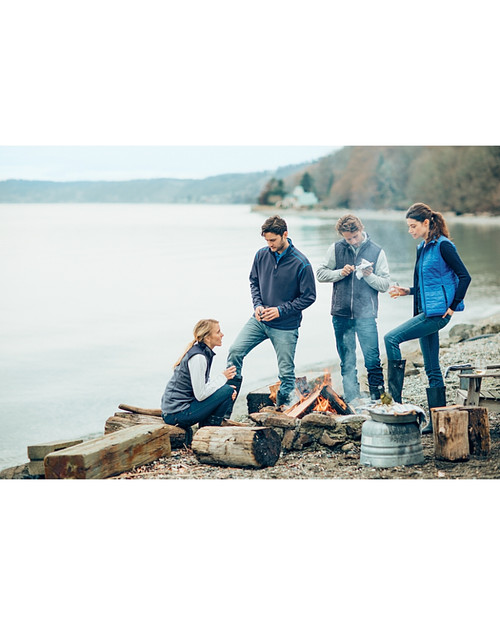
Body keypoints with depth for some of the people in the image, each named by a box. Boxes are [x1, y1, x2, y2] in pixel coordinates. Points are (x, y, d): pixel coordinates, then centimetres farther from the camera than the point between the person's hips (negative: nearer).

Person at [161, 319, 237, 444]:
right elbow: (200, 394, -22)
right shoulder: (198, 357, -20)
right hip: (176, 414, -10)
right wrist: (223, 377, -11)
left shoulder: (204, 352, 9)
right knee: (227, 391, -13)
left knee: (230, 391, 14)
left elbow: (204, 383, 18)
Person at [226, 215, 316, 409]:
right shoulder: (261, 255, -2)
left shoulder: (301, 263, -15)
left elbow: (309, 297, -10)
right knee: (235, 351, -10)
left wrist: (281, 310, -16)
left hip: (286, 327, -4)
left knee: (286, 372, 4)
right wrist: (257, 304, -5)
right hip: (259, 320, 4)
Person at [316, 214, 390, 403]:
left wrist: (370, 276, -17)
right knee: (347, 362, 9)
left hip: (366, 315, -2)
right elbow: (320, 273, 7)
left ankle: (378, 399, 4)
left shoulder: (377, 251, 2)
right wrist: (340, 273, -9)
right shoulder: (335, 249, 5)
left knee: (372, 359, -6)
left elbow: (385, 285, 1)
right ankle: (352, 399, 17)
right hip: (341, 315, 2)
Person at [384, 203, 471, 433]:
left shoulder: (443, 246, -11)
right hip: (426, 312, 9)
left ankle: (395, 399, -14)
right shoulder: (423, 248, 15)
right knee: (432, 369, 10)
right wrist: (407, 291, 8)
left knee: (391, 338, -18)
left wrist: (453, 306, -13)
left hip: (437, 313, -9)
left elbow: (465, 276, -14)